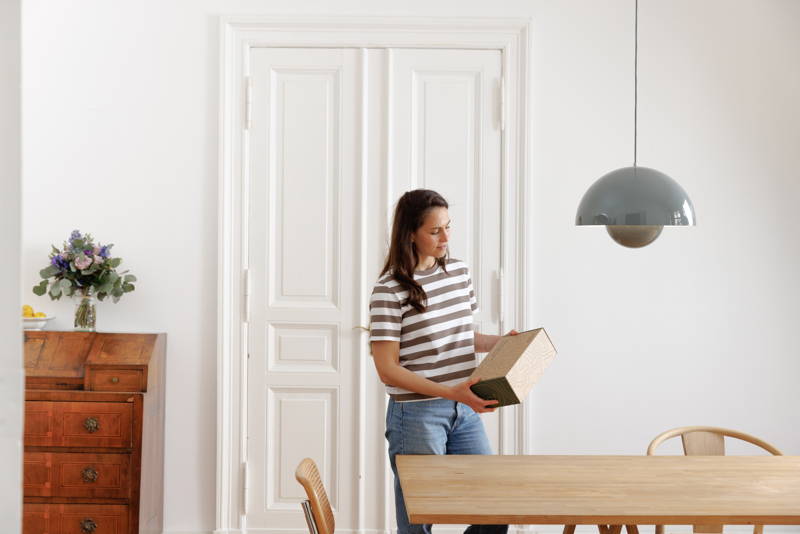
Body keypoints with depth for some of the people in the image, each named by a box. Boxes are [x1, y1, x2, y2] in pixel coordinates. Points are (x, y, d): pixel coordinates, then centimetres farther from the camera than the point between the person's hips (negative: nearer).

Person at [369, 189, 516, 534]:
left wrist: (501, 342, 0)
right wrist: (450, 392, -23)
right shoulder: (390, 289, -13)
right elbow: (387, 369, -14)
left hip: (465, 411, 6)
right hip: (416, 415, -6)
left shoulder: (459, 272, 7)